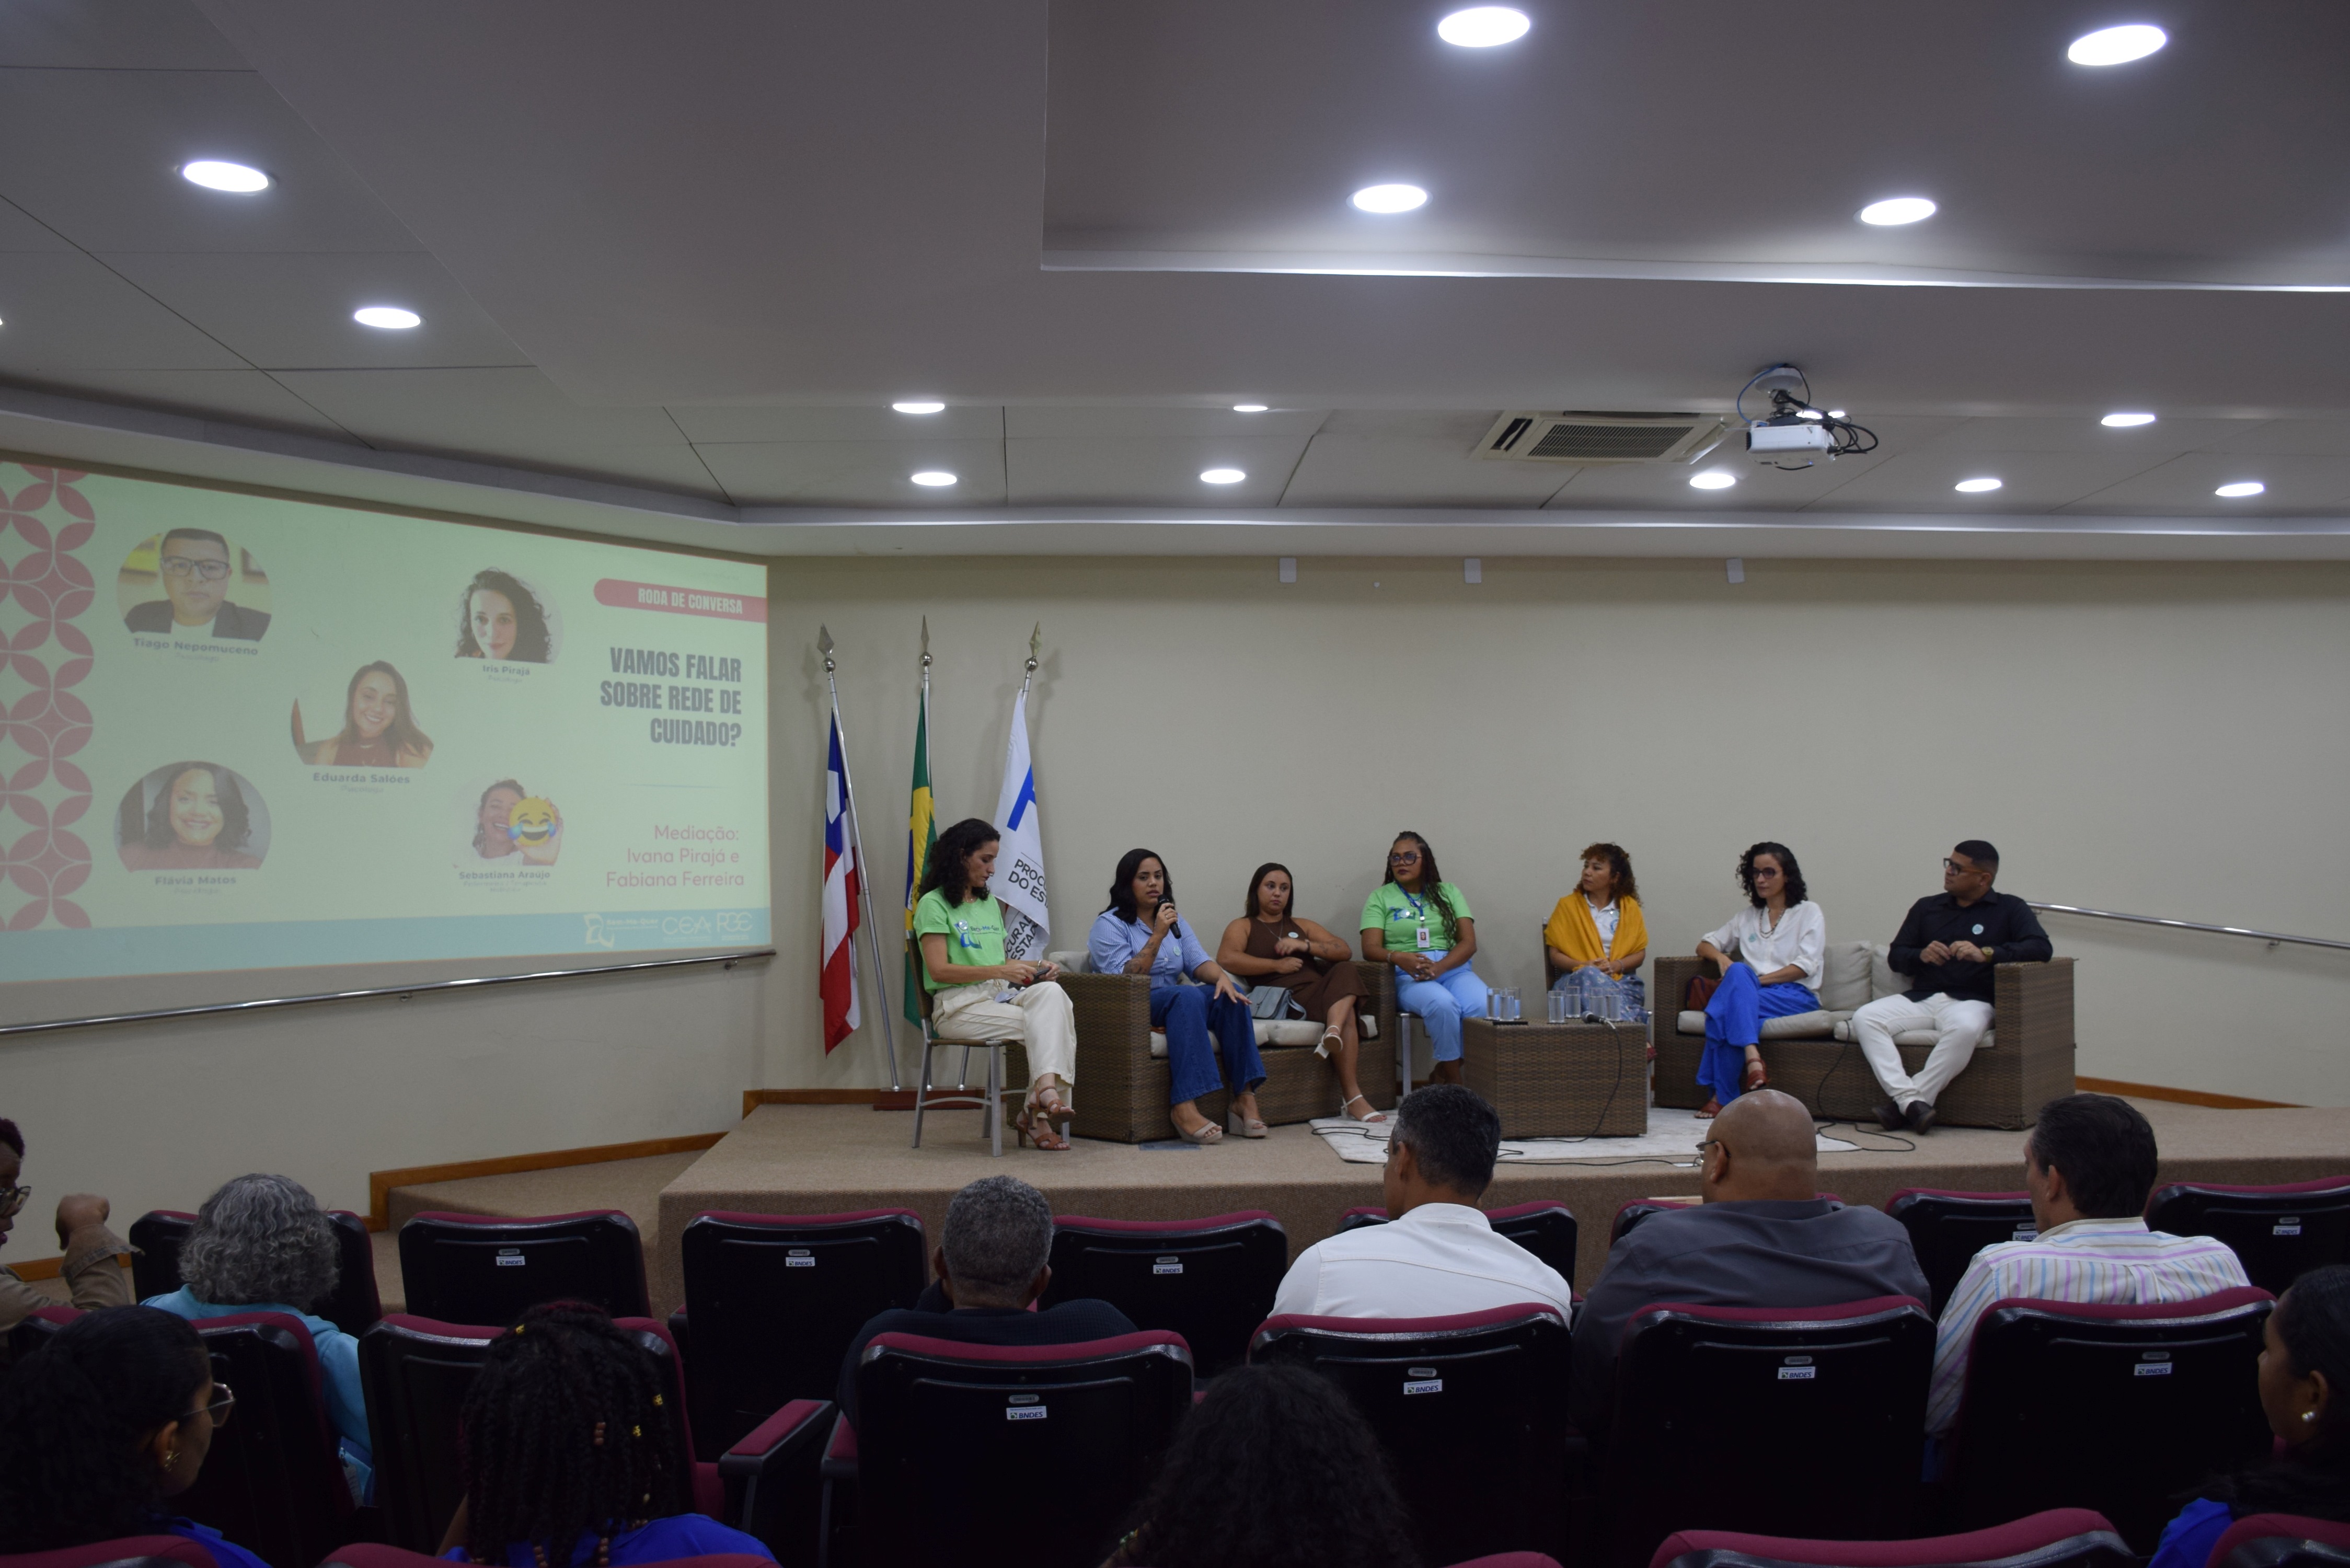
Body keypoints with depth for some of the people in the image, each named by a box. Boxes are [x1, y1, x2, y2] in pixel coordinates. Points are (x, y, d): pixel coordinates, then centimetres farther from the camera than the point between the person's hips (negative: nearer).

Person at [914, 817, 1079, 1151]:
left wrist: (1031, 969, 4)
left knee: (1052, 993, -29)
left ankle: (1047, 1088, -38)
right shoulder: (933, 905, -2)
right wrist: (1000, 971, -20)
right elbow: (939, 971, -13)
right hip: (959, 1005, -6)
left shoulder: (990, 903, 23)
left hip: (1002, 996, 6)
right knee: (1048, 1023, -29)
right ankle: (1044, 1104, -28)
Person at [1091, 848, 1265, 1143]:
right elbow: (1124, 980, -15)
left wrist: (1222, 976, -16)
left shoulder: (1175, 921, 19)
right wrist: (1157, 936, -20)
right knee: (1186, 995, -35)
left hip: (1175, 1004, 6)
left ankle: (1245, 1097, -25)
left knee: (1231, 996, -20)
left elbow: (1198, 961, 6)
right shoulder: (1109, 925, -2)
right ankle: (1184, 1106, -45)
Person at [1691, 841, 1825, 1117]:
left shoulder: (1809, 912, 11)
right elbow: (1705, 945, 24)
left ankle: (1722, 1095, -36)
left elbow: (1807, 966, -3)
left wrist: (1756, 980, -13)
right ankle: (1752, 1058, -49)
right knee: (1738, 971, -35)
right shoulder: (1747, 917, 25)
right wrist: (1720, 956, -2)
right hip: (1751, 995, 4)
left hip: (1797, 996, -4)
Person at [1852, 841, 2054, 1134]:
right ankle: (1911, 1100, -36)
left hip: (1971, 1001, -4)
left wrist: (1986, 953, -19)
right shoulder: (1926, 908, 23)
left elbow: (2041, 949, -6)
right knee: (1864, 1019, -25)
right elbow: (1895, 956, 20)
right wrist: (1921, 955, -4)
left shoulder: (2009, 909, 11)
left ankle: (1902, 1103, -32)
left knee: (1965, 1029, -40)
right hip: (1920, 998, 4)